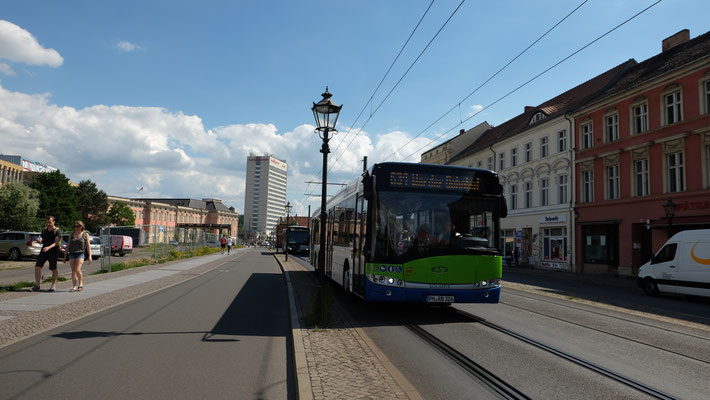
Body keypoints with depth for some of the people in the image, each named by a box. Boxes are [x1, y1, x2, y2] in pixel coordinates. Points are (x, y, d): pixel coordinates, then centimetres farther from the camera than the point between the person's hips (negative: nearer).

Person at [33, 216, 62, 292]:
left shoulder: (57, 231, -6)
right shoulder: (44, 230, 14)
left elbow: (56, 242, -16)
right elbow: (42, 240, 20)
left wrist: (49, 247, -34)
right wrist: (39, 241, -6)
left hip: (53, 252, -5)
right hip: (43, 251, 5)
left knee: (53, 269, 3)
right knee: (37, 267, -7)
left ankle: (54, 285, 18)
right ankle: (37, 285, -2)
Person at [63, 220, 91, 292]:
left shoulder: (85, 234, 2)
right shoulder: (71, 234, 11)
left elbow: (88, 246, 0)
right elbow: (68, 245, 13)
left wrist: (89, 256, -6)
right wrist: (65, 256, 9)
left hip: (81, 254, -4)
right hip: (72, 254, 4)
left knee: (77, 269, -16)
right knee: (73, 271, 1)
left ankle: (81, 283, 5)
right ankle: (74, 287, 5)